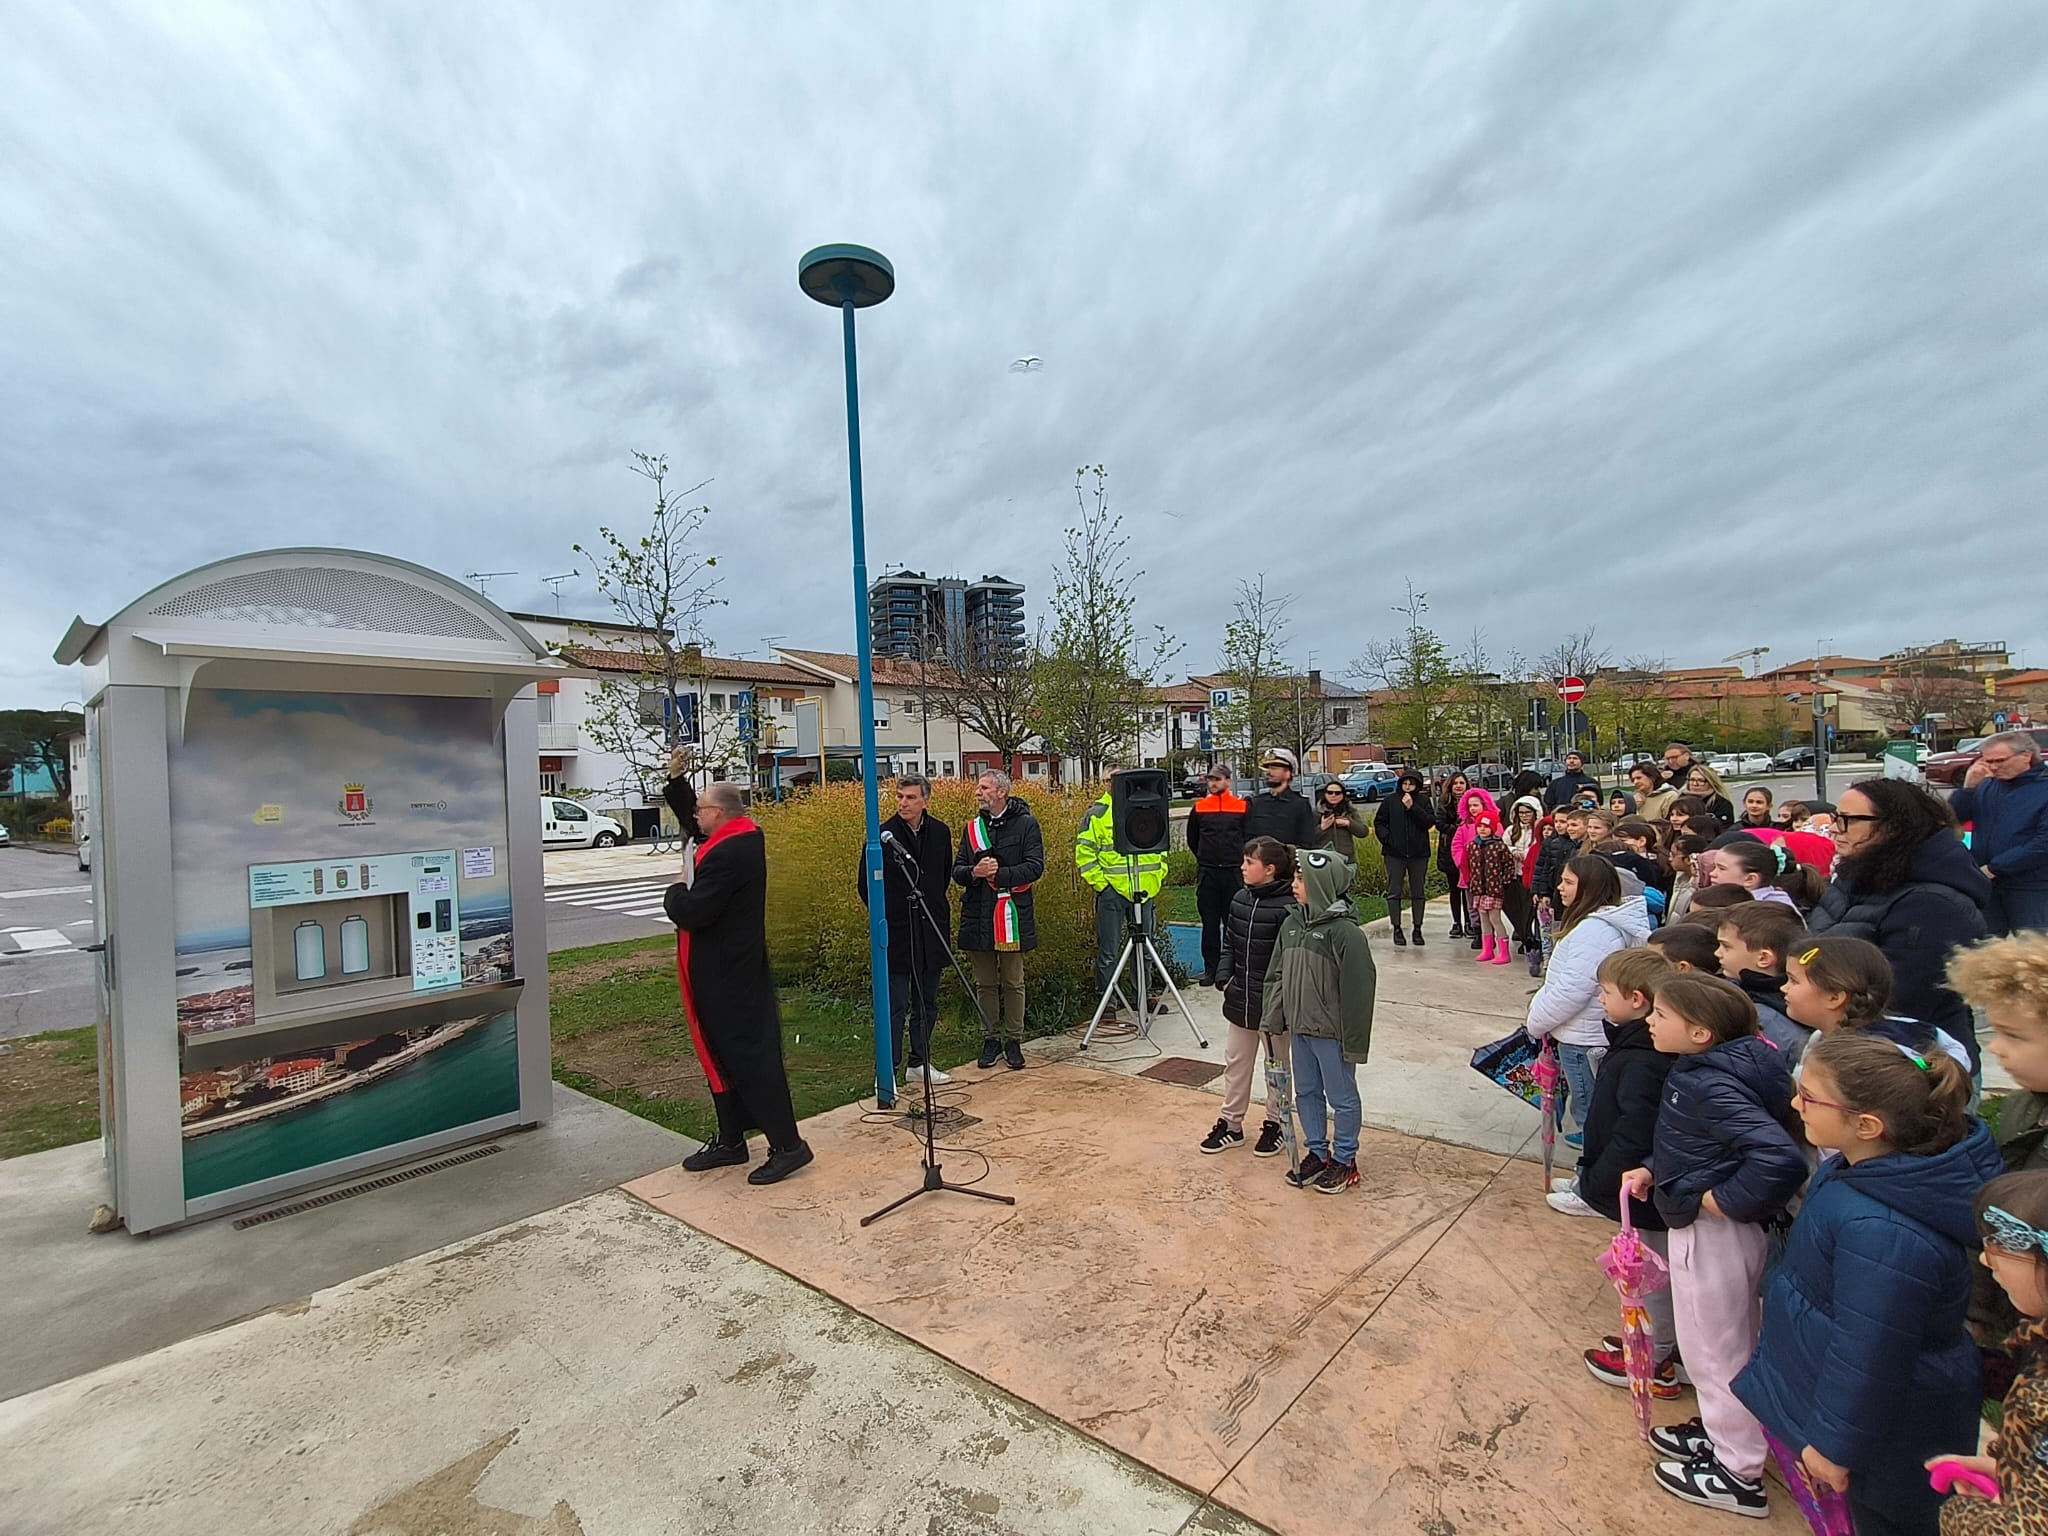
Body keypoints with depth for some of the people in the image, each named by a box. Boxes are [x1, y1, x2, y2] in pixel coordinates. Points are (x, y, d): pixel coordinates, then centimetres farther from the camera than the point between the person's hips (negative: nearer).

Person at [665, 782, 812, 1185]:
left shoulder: (726, 855, -24)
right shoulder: (747, 838, 7)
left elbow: (691, 913, -27)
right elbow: (692, 827, 24)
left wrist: (675, 892, -6)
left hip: (725, 977, -10)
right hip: (734, 969, 10)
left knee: (748, 1054, -3)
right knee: (724, 1054, 17)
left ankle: (787, 1144, 5)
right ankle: (730, 1141, 29)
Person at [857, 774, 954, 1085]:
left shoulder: (940, 832, 2)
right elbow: (864, 884, 0)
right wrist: (886, 914, 3)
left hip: (931, 931, 5)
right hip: (895, 933, -4)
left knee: (927, 1003, 15)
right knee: (895, 1006, -1)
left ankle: (919, 1062, 30)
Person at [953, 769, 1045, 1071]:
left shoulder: (1026, 824, -3)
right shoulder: (972, 828, 11)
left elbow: (1035, 866, -11)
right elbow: (957, 871, 9)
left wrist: (999, 874, -19)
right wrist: (975, 872, -13)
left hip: (1012, 918, -4)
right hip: (977, 918, 4)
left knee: (1013, 983, 7)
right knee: (985, 984, 11)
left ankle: (1014, 1040, 19)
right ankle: (990, 1040, 23)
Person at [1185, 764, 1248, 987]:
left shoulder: (1242, 807, 0)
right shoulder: (1199, 808, 5)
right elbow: (1192, 839, 17)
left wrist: (1239, 860, 10)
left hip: (1234, 872, -1)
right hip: (1207, 874, 1)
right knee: (1209, 922, 4)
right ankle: (1210, 969, 11)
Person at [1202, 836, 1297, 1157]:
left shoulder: (1287, 908, -20)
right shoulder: (1240, 899, 1)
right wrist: (1225, 978, 0)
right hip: (1240, 1000, 7)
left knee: (1277, 1066, 15)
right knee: (1236, 1062, 16)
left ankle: (1275, 1124, 32)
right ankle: (1231, 1123, 30)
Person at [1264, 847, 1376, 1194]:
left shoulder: (1345, 931, -20)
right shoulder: (1292, 923, 1)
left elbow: (1358, 990, -18)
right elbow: (1277, 975, 9)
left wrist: (1355, 1042, -16)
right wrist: (1274, 1019, 6)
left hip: (1331, 1034, -7)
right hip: (1299, 1029, 7)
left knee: (1342, 1098, 11)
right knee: (1306, 1093, 18)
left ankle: (1344, 1160, 27)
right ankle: (1317, 1152, 35)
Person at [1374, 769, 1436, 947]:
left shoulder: (1423, 801, 3)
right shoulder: (1390, 801, 2)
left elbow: (1430, 821, -10)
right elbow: (1379, 823, 6)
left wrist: (1412, 807, -16)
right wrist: (1386, 838, -9)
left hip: (1419, 853, 1)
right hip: (1395, 853, 0)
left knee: (1418, 892, 8)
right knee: (1394, 892, 1)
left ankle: (1417, 928, 17)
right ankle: (1396, 928, 8)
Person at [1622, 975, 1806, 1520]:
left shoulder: (1711, 1086, -29)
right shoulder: (1703, 1071, 0)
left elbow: (1781, 1158, -37)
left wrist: (1722, 1199, -24)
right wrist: (1652, 1169, 5)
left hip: (1712, 1234, -9)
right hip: (1701, 1230, 9)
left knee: (1715, 1351, 10)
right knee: (1721, 1345, 26)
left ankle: (1739, 1475, 29)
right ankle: (1722, 1433, 45)